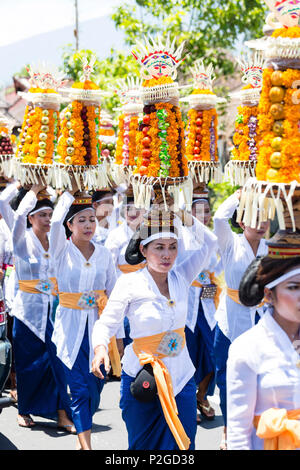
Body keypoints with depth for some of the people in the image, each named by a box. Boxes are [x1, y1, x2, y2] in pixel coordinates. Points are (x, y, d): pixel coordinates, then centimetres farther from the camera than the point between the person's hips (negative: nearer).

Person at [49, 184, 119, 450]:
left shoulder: (104, 254, 6)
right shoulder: (62, 251, -3)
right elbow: (56, 222, -24)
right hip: (71, 327, -3)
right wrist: (71, 190, -22)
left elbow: (114, 294, 11)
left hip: (97, 326, 3)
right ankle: (87, 446, -5)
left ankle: (83, 439, 25)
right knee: (81, 388, -8)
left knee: (95, 387, 6)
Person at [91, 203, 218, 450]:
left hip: (181, 376, 3)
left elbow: (209, 242, 6)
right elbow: (106, 323, -7)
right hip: (142, 379, -3)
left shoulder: (181, 278, 2)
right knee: (142, 446, 6)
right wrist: (100, 347, -27)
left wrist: (182, 215, -6)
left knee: (181, 445, 3)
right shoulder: (129, 283, -9)